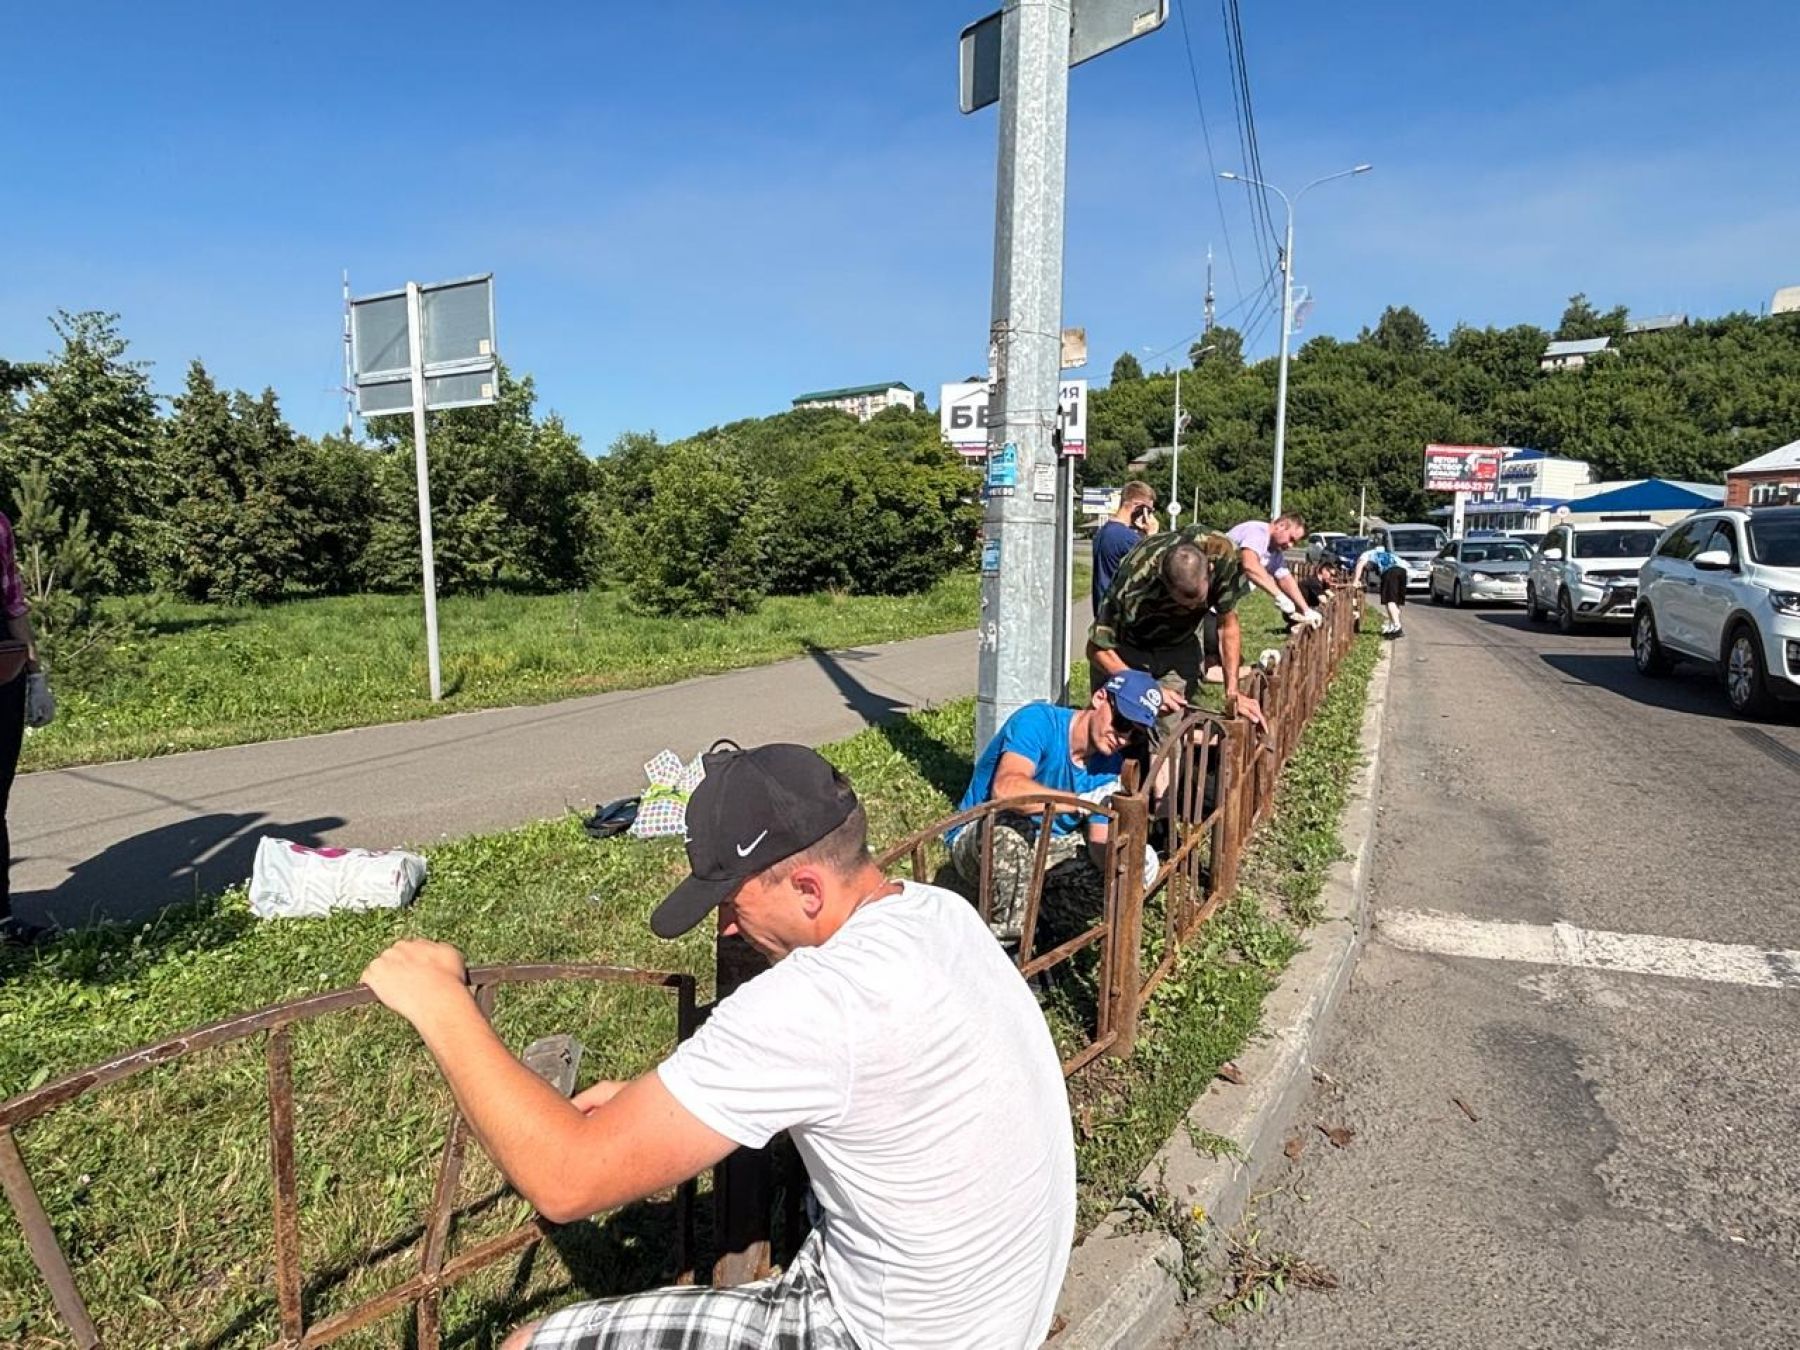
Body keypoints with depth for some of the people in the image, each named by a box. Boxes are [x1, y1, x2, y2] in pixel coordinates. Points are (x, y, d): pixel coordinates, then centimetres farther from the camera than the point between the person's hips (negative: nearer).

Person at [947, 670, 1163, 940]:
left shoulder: (1110, 766, -5)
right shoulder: (1039, 721, -24)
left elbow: (1100, 843, -10)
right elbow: (1005, 789, -42)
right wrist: (1083, 802, -52)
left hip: (1043, 849, 6)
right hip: (977, 838, -6)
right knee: (1012, 827, -40)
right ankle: (1004, 946, -21)